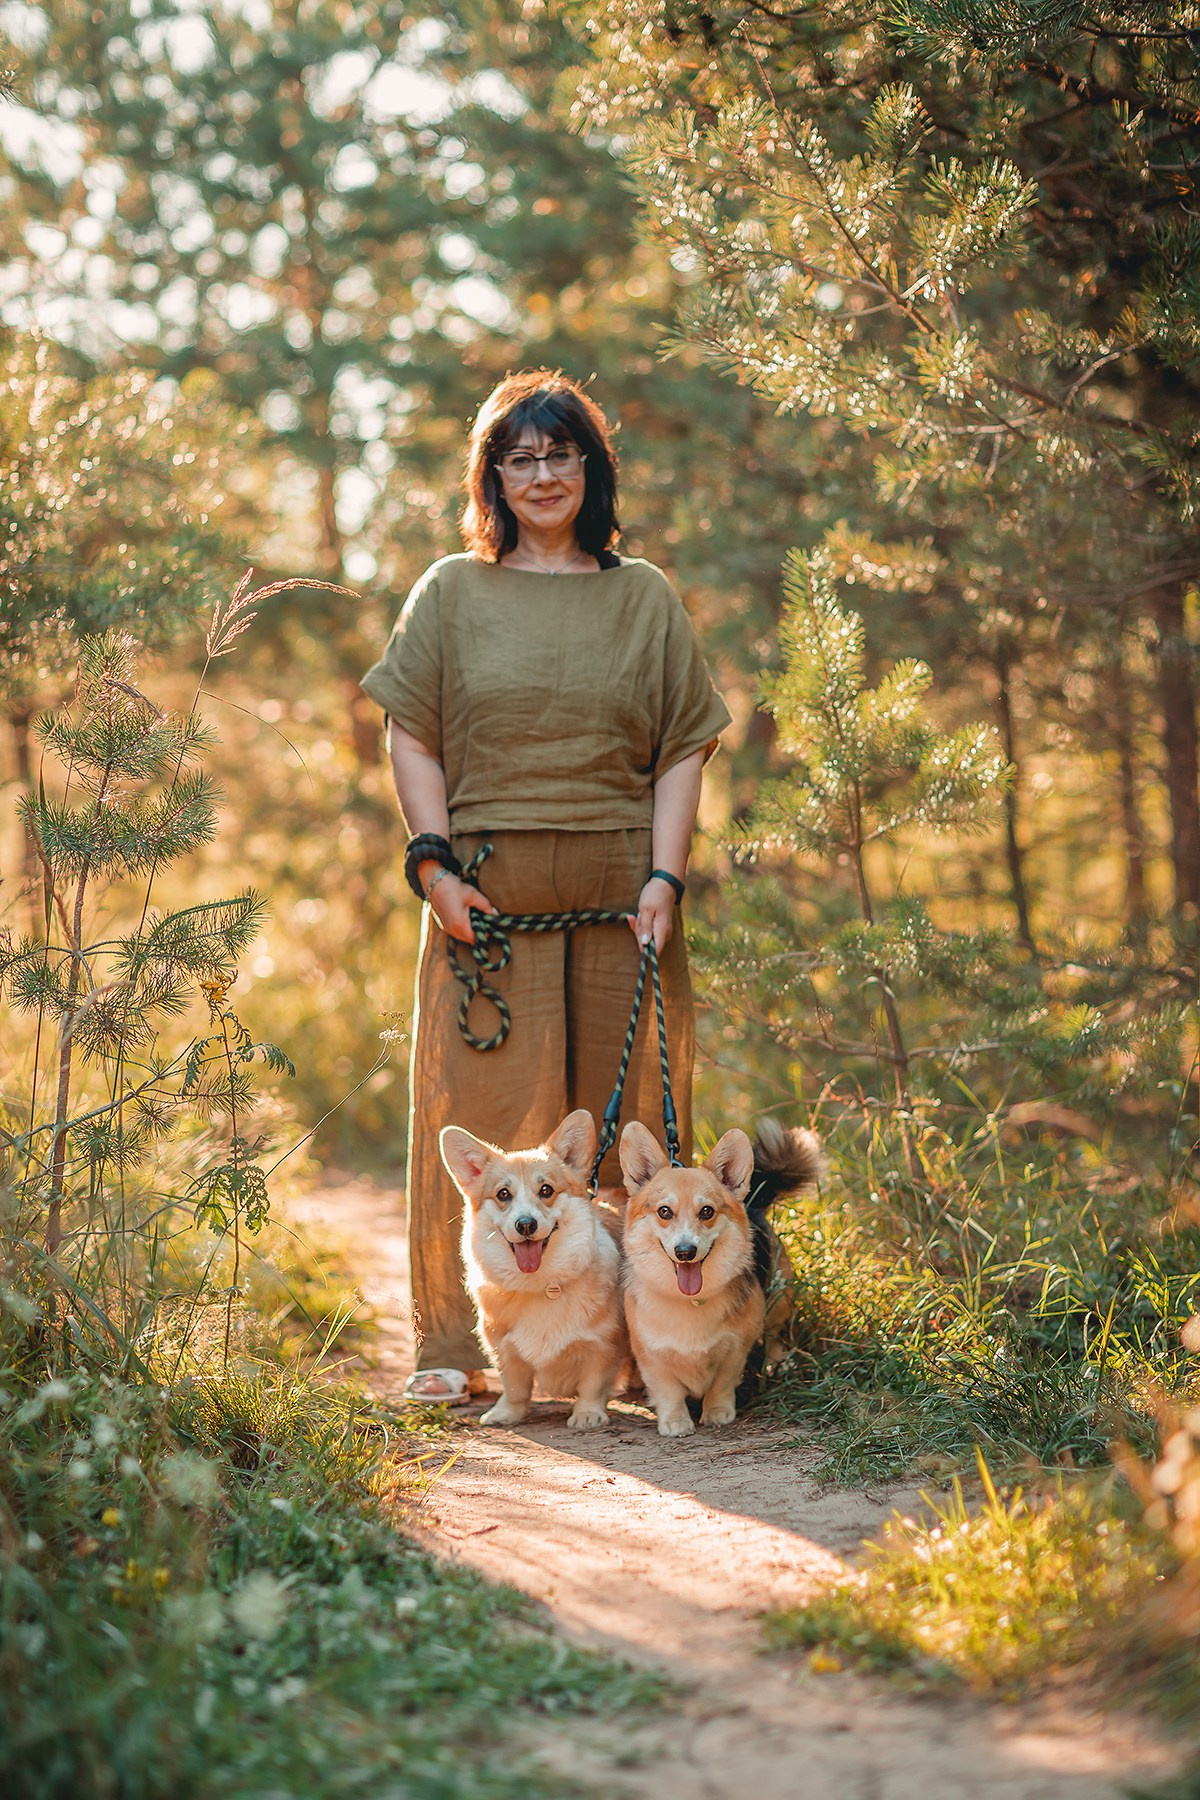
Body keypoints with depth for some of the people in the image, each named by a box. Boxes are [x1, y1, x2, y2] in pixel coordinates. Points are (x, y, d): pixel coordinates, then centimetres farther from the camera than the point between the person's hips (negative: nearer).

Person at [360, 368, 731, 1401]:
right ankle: (456, 1350, 3)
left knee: (623, 1115, 2)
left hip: (617, 894, 1)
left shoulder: (645, 597, 13)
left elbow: (684, 750, 7)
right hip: (486, 894, -1)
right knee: (475, 1115, -2)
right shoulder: (452, 593, 11)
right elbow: (412, 736, 6)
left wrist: (664, 876, -6)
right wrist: (434, 863, -6)